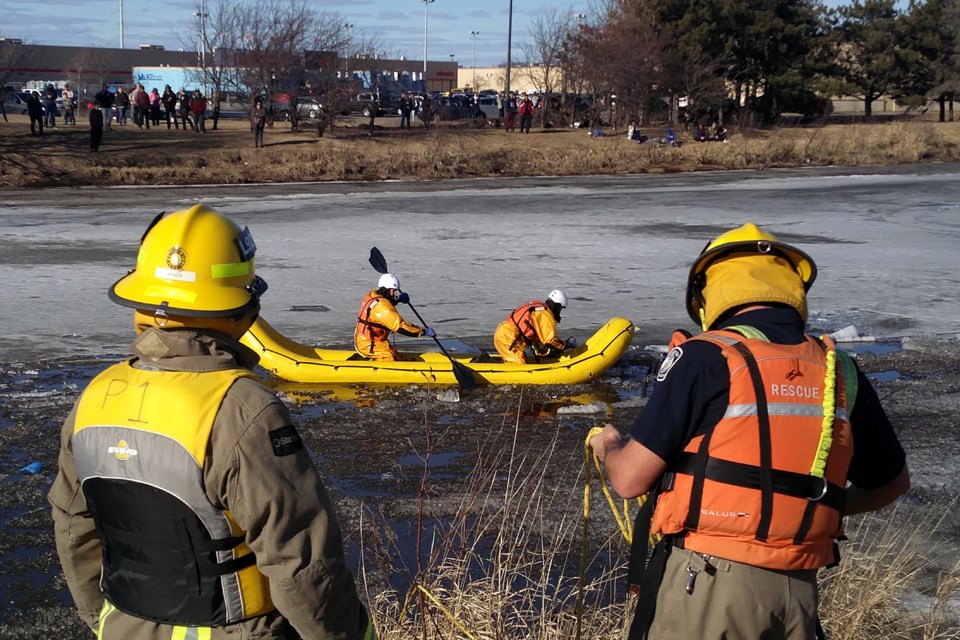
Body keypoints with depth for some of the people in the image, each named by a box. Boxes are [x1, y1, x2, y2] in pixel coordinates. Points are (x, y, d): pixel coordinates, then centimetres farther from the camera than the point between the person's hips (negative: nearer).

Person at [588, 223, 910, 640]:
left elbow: (630, 480, -9)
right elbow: (893, 482, 19)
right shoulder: (841, 372, 6)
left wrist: (608, 446, 13)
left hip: (707, 582, -5)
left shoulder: (705, 358, -9)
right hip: (799, 591, 5)